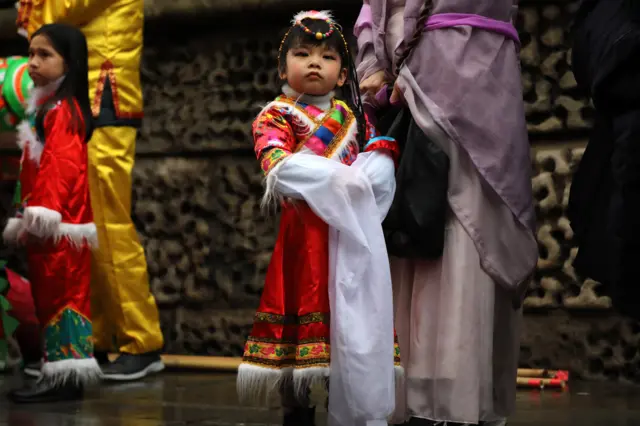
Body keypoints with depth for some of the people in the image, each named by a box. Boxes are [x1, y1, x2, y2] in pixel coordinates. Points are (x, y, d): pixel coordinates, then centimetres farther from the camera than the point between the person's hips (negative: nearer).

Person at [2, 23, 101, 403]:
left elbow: (59, 165, -22)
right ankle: (61, 373, 14)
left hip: (59, 222, -10)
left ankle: (66, 376, -9)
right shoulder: (47, 106, 20)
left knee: (63, 294, -10)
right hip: (48, 223, 10)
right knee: (50, 295, 11)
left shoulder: (62, 109, -12)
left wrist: (43, 212, -27)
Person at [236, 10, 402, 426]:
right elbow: (276, 161, -15)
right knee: (305, 306, -1)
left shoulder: (352, 114, 18)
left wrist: (371, 172, -13)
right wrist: (335, 177, -22)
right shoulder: (277, 115, 2)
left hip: (354, 227, 4)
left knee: (352, 315, 3)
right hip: (305, 228, -4)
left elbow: (382, 149, 10)